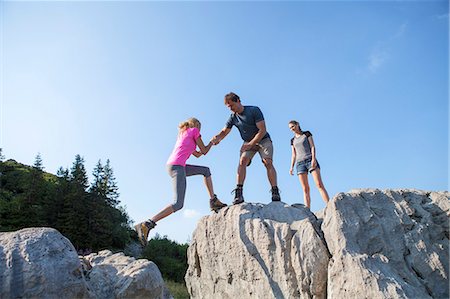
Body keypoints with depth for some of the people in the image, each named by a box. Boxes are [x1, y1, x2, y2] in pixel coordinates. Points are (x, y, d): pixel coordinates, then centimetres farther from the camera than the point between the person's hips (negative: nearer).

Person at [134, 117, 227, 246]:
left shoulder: (182, 134, 28)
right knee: (178, 204, -15)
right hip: (177, 166, -9)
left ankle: (213, 201, 18)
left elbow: (197, 154, 31)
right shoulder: (194, 130, 6)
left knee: (206, 170, 22)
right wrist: (212, 142, 26)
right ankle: (145, 225, -22)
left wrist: (213, 142, 38)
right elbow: (204, 151, 7)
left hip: (171, 165, 9)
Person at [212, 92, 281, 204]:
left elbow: (262, 130, -21)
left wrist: (250, 144, -25)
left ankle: (275, 192, -25)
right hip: (248, 143, 3)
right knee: (242, 161, -21)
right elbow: (224, 131, 2)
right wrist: (217, 138, -21)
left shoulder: (254, 110, -17)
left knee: (268, 162, -23)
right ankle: (239, 192, -27)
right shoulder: (233, 117, -3)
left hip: (263, 140, -3)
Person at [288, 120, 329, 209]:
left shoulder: (307, 134, 12)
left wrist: (313, 158, -13)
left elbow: (312, 147, 2)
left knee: (319, 184, -14)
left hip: (310, 160, -3)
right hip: (300, 163, 3)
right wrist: (291, 167, 8)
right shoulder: (293, 140, 21)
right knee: (305, 189, -6)